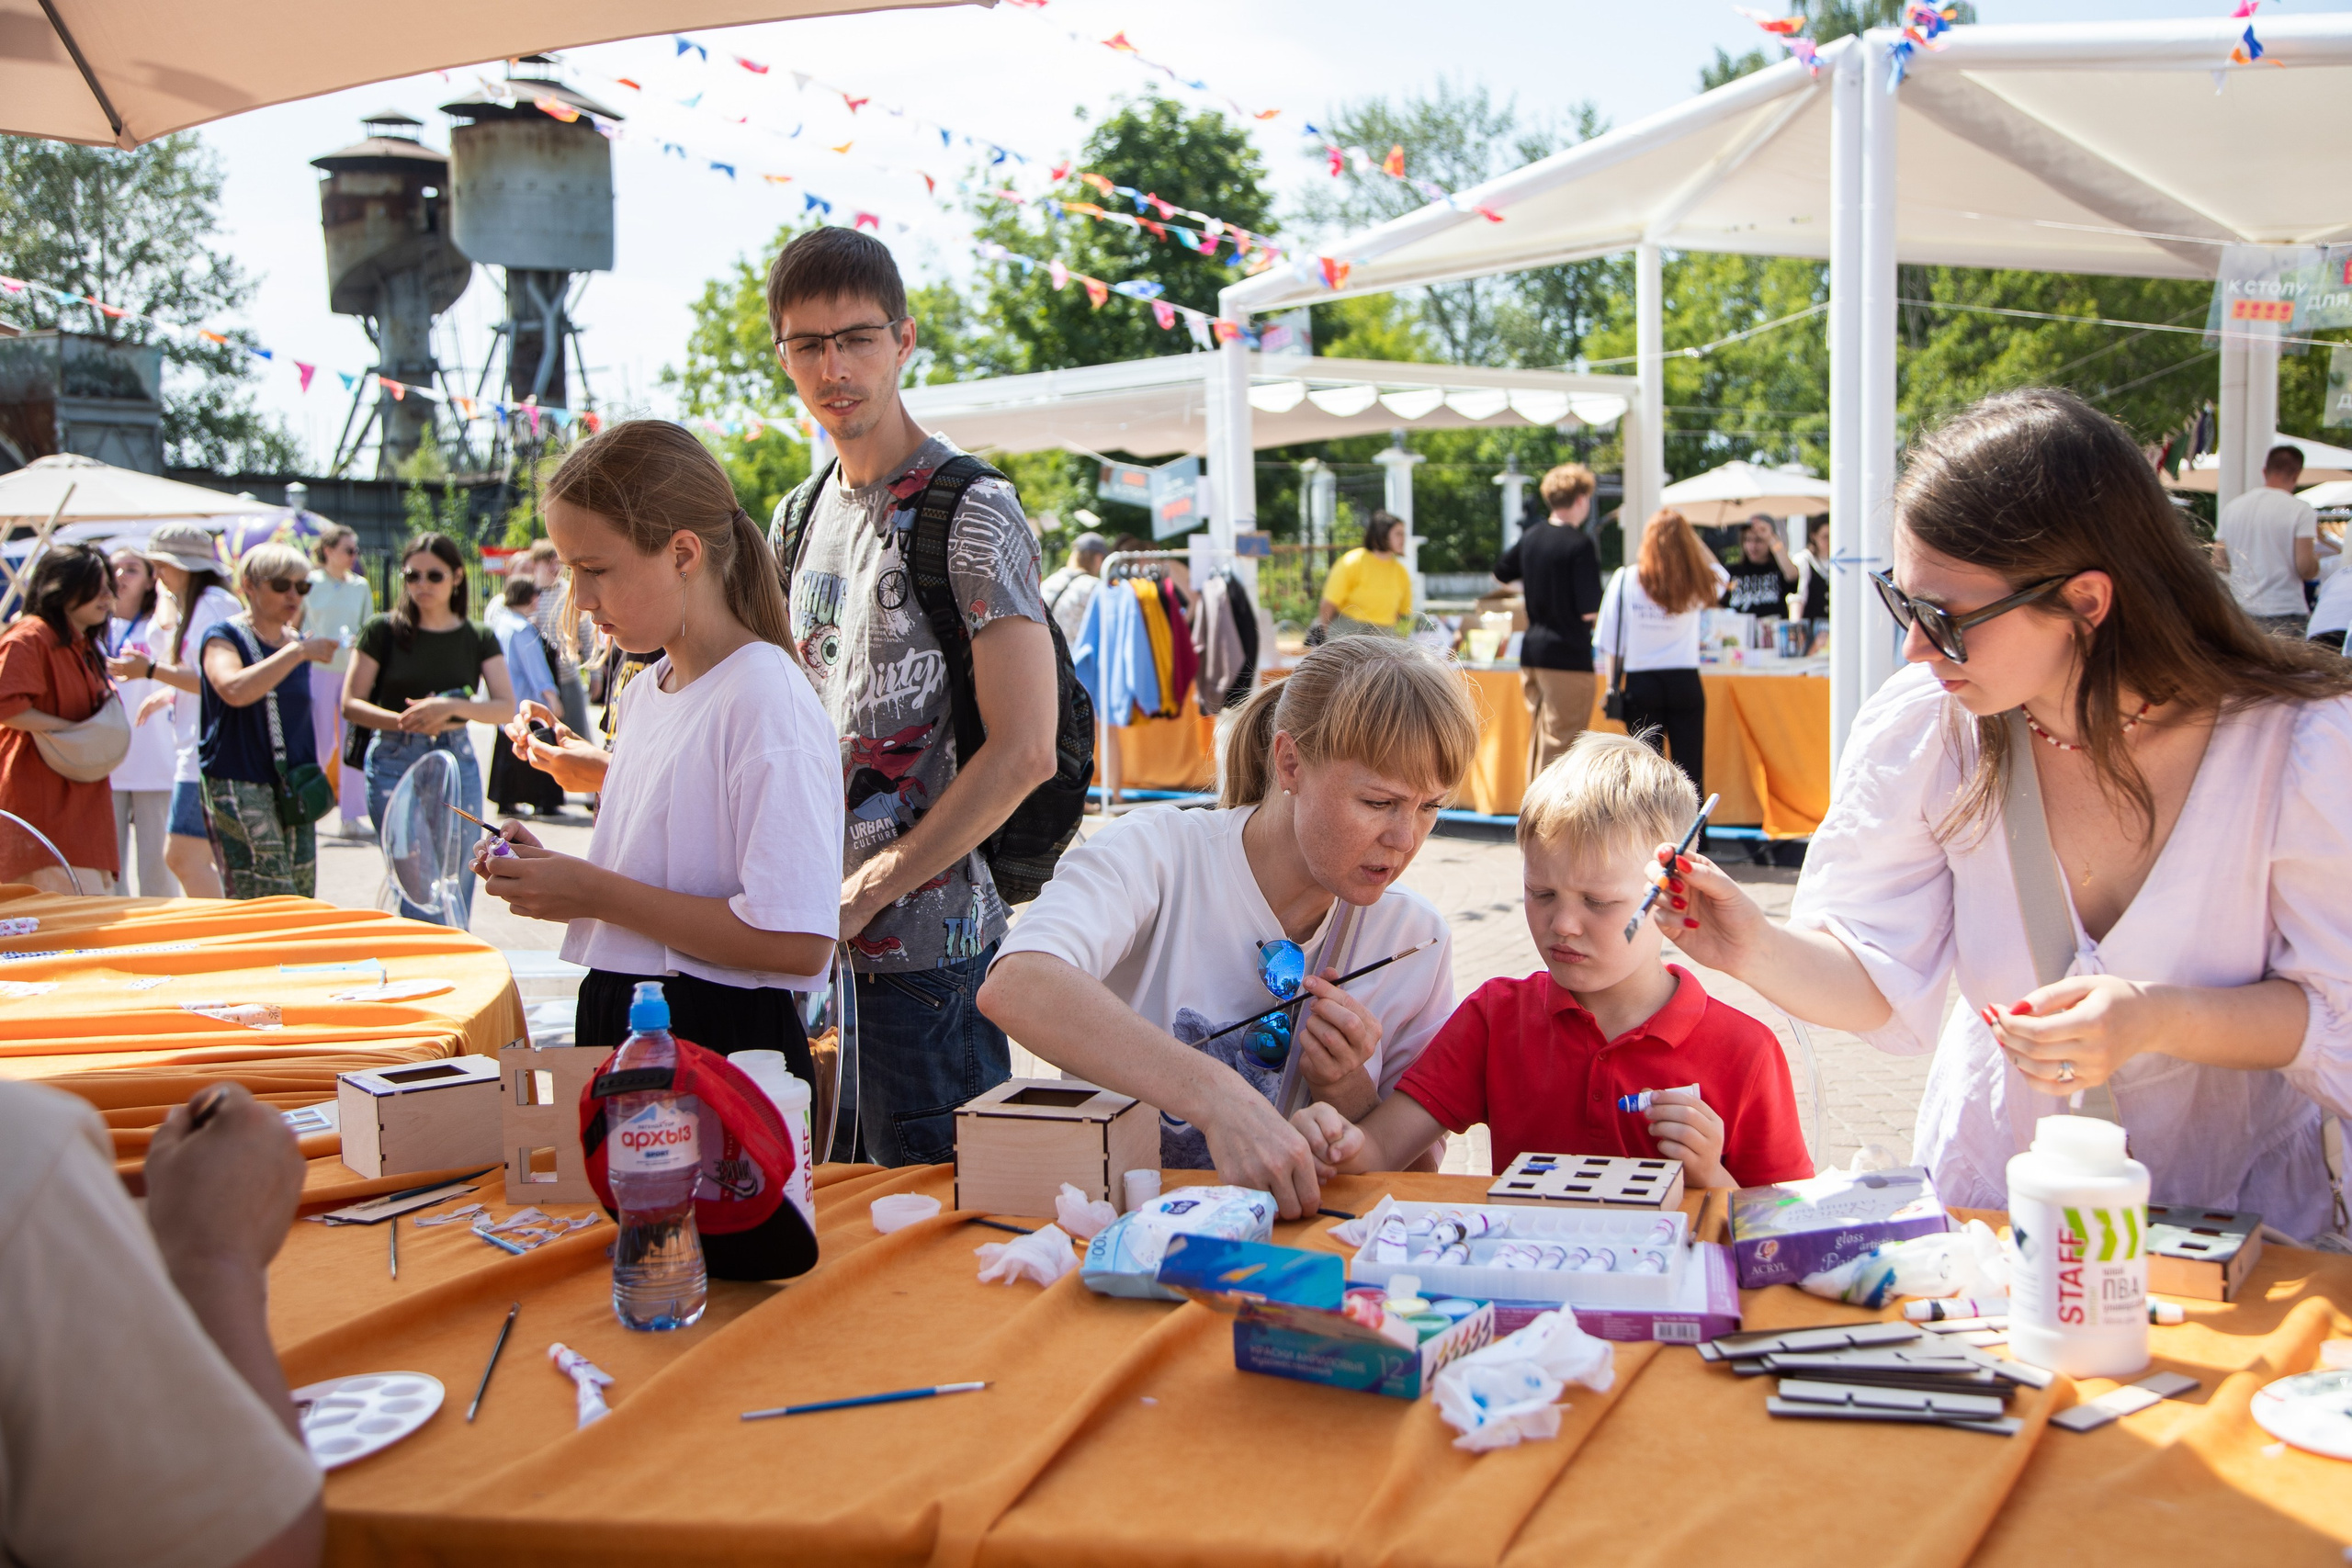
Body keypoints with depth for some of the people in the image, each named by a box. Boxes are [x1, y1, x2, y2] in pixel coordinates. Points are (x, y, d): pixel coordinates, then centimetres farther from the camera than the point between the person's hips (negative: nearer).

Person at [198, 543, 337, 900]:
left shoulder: (298, 644, 15)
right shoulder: (224, 637, -4)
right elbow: (235, 690, -26)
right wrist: (299, 653, -21)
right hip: (238, 786, -7)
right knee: (267, 911, -13)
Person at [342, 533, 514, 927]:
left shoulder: (478, 639, 7)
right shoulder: (385, 631, 1)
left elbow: (507, 708, -2)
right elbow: (351, 704, -1)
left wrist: (452, 708, -19)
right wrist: (404, 721, -17)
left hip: (457, 761, 3)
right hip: (396, 763, -3)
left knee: (457, 897, 7)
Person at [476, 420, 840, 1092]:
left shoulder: (767, 701, -16)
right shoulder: (643, 694, 12)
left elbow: (798, 942, -23)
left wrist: (595, 894, -18)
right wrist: (550, 873, 1)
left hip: (725, 1052, -7)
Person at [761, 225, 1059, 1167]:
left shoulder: (971, 515, -11)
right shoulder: (797, 520, 12)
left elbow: (1023, 752, -18)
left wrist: (863, 896, -16)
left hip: (924, 945, -7)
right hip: (809, 946, 7)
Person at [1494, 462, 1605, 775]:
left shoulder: (1531, 537, 7)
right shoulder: (1579, 544, -15)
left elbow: (1501, 574, 25)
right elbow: (1589, 610, -17)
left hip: (1531, 651, 8)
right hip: (1568, 655, -8)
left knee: (1538, 737, 16)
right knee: (1560, 741, -4)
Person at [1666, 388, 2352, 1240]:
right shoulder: (1919, 730, -11)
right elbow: (1884, 984, -8)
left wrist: (2159, 1019, -26)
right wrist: (1761, 951, -27)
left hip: (2234, 1200, -1)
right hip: (1990, 1189, 1)